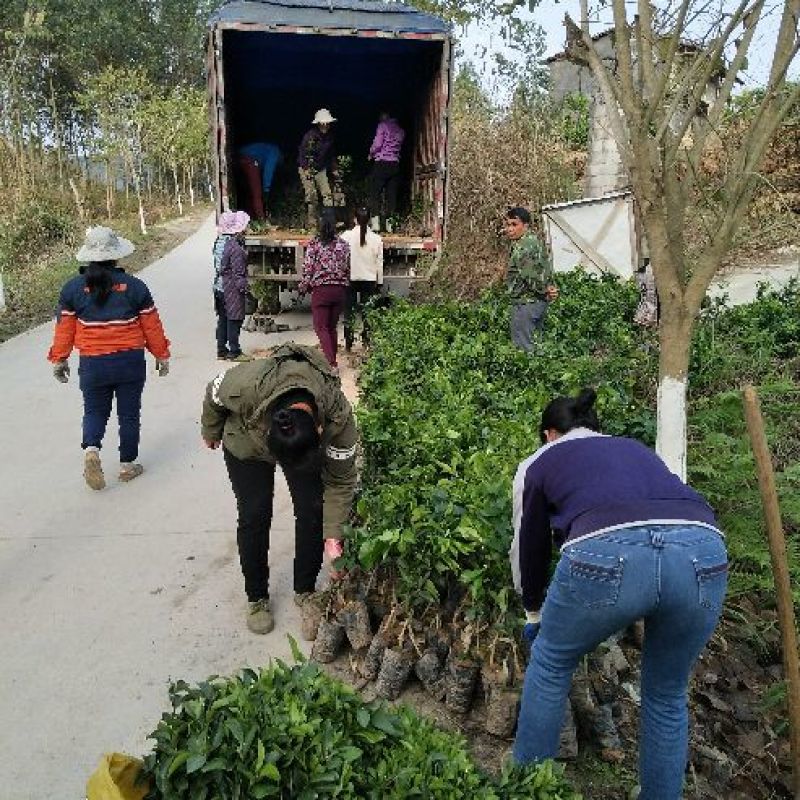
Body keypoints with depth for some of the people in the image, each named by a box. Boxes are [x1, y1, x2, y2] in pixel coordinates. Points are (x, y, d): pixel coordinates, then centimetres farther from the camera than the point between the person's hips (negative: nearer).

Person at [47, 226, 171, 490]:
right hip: (130, 362, -1)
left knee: (95, 411, 18)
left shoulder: (72, 288, -3)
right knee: (129, 414, 12)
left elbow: (64, 328, 1)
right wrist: (161, 355, 10)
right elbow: (151, 325, -2)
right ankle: (128, 464, 20)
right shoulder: (134, 286, -6)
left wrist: (59, 359, 12)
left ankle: (91, 449, -6)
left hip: (92, 364, 1)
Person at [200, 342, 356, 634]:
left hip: (309, 444, 1)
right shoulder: (245, 387, -44)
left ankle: (305, 590, 17)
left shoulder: (339, 417, -39)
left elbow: (341, 481, -23)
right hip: (246, 444, 0)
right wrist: (210, 432, 1)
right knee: (254, 517, -5)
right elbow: (214, 395, -17)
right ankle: (257, 598, 16)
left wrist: (332, 536, -23)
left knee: (313, 511, -6)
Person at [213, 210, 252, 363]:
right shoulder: (235, 247, -20)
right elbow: (238, 272, -19)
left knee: (223, 318, 15)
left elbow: (219, 266, 12)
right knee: (234, 320, 0)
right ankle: (234, 352, 7)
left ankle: (221, 350, 23)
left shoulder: (219, 241, 7)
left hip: (219, 286, 9)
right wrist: (243, 288, -13)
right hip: (232, 289, -9)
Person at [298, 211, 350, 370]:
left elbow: (308, 268, -6)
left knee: (321, 328, -1)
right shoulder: (344, 244, 5)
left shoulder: (314, 243, -5)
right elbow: (348, 269, 8)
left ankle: (331, 363, -14)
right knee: (332, 327, 16)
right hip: (340, 289, 4)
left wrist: (303, 287, 7)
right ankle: (332, 360, 22)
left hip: (320, 289, -4)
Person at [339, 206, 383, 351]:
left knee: (349, 312, 7)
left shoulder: (346, 236, -6)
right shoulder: (376, 238, -2)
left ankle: (348, 344, 7)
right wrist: (379, 282, 10)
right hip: (369, 279, 1)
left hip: (350, 278, -1)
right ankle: (367, 342, 10)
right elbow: (379, 263, 2)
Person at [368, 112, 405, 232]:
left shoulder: (383, 125, -2)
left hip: (382, 163, -6)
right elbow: (400, 147, 15)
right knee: (391, 194, 6)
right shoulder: (400, 129, 16)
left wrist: (371, 153, 6)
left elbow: (378, 144, -10)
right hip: (396, 164, 6)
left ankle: (376, 222, -12)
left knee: (374, 192, -2)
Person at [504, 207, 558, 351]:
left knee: (522, 347, -4)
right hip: (539, 301, 11)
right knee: (536, 343, 19)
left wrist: (545, 291, -11)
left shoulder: (522, 246, -20)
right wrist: (550, 287, 3)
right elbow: (546, 270, 15)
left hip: (526, 302, -10)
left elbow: (530, 276, -24)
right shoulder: (534, 240, 13)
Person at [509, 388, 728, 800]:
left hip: (606, 555, -3)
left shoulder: (538, 463, 26)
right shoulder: (637, 448, 37)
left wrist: (534, 614, 51)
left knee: (550, 663, 26)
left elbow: (528, 549, 32)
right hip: (704, 553, 4)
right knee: (667, 694, 29)